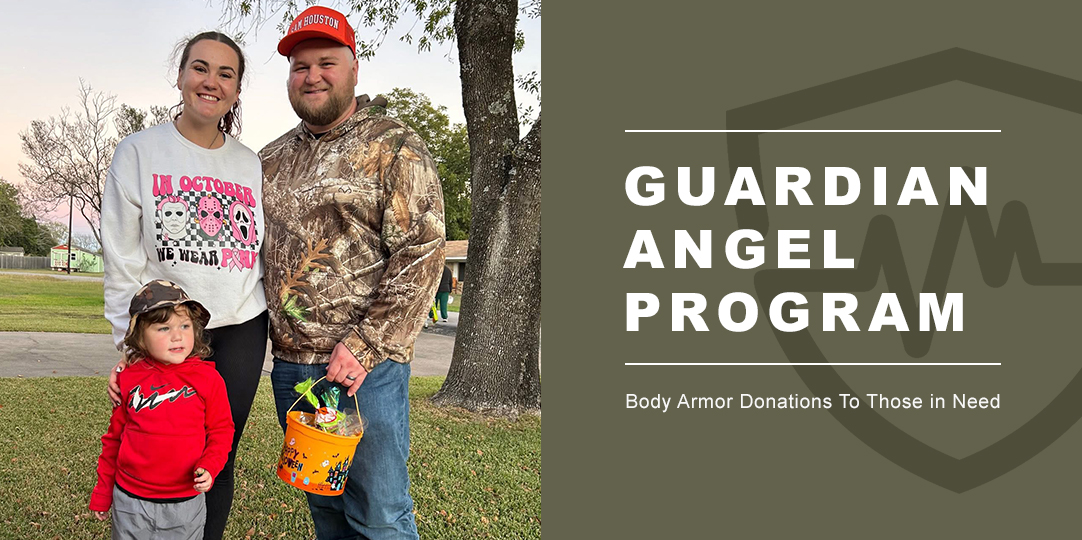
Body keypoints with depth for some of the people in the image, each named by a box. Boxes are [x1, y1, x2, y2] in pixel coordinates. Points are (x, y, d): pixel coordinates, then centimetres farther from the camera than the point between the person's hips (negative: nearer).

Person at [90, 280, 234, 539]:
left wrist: (209, 467, -17)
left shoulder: (208, 378, -6)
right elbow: (115, 435, 8)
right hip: (131, 502, 1)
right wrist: (103, 492, 14)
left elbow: (221, 430, 0)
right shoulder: (130, 379, -3)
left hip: (185, 504, -1)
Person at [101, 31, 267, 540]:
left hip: (241, 328, 2)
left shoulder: (251, 164, 9)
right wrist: (130, 344, -6)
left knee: (219, 458, 8)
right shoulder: (140, 152, 0)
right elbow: (122, 259, -3)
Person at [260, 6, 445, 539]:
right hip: (288, 365, 6)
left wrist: (364, 346, -17)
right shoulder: (271, 159, 14)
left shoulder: (394, 146, -4)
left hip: (366, 365, -5)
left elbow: (420, 255, -12)